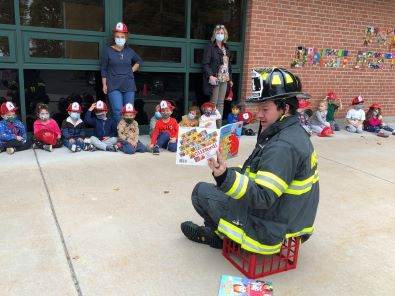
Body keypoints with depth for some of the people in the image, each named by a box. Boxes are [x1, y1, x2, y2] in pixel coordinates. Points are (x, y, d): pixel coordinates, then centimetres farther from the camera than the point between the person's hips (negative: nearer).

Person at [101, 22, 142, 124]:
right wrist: (104, 84, 0)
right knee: (118, 111, -13)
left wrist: (132, 70, 12)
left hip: (129, 85, 3)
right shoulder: (108, 51, 1)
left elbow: (139, 61, 28)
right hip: (114, 86, -3)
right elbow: (104, 69, 5)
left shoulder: (129, 51, 9)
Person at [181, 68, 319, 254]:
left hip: (272, 230, -10)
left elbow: (263, 197, -33)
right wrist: (227, 172, 10)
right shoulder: (294, 133, 4)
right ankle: (215, 232, 24)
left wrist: (225, 177, -44)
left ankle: (222, 237, 21)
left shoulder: (283, 146, -28)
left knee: (201, 191, 0)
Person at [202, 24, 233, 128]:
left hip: (224, 79, 6)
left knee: (221, 103, 7)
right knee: (214, 103, -4)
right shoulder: (210, 46, -3)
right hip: (215, 79, -6)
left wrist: (230, 78, 16)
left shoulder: (226, 48, 17)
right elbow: (205, 63, -10)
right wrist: (210, 76, -23)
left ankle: (219, 125, 12)